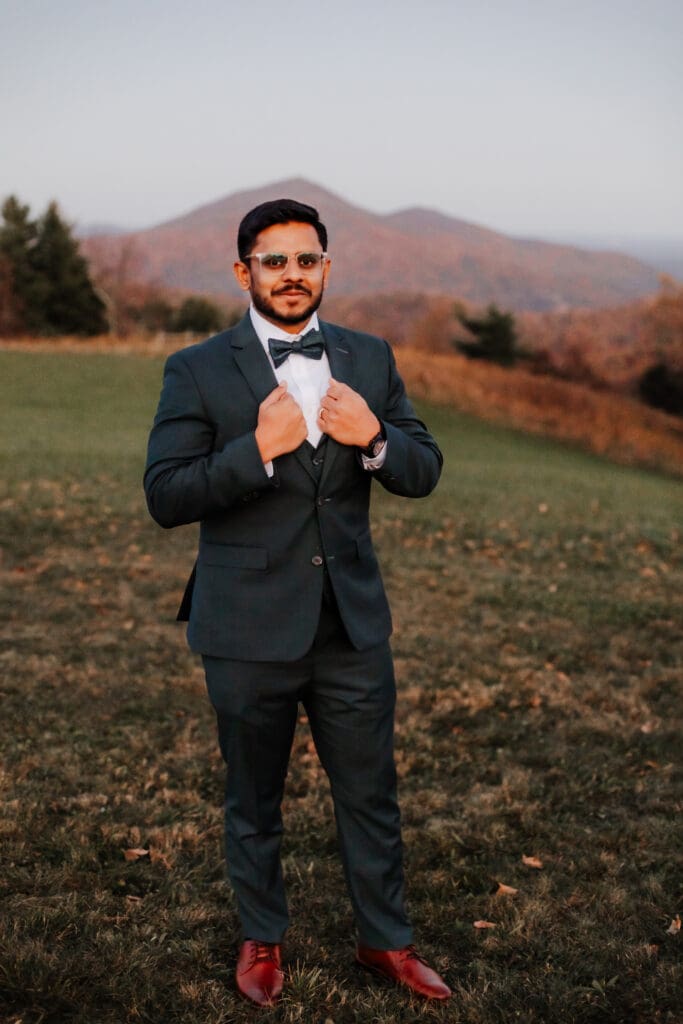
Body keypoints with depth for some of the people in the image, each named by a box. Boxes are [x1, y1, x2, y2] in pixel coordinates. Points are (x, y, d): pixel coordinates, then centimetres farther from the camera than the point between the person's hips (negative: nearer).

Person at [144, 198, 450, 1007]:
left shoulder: (369, 359, 3)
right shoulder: (197, 371, -7)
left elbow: (424, 471, 4)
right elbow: (165, 498, -14)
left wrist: (373, 438, -17)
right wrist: (257, 449, -27)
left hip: (353, 623, 3)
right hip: (249, 629, -2)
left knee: (371, 795, 14)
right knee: (253, 800, 16)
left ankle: (385, 940, 35)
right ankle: (261, 940, 38)